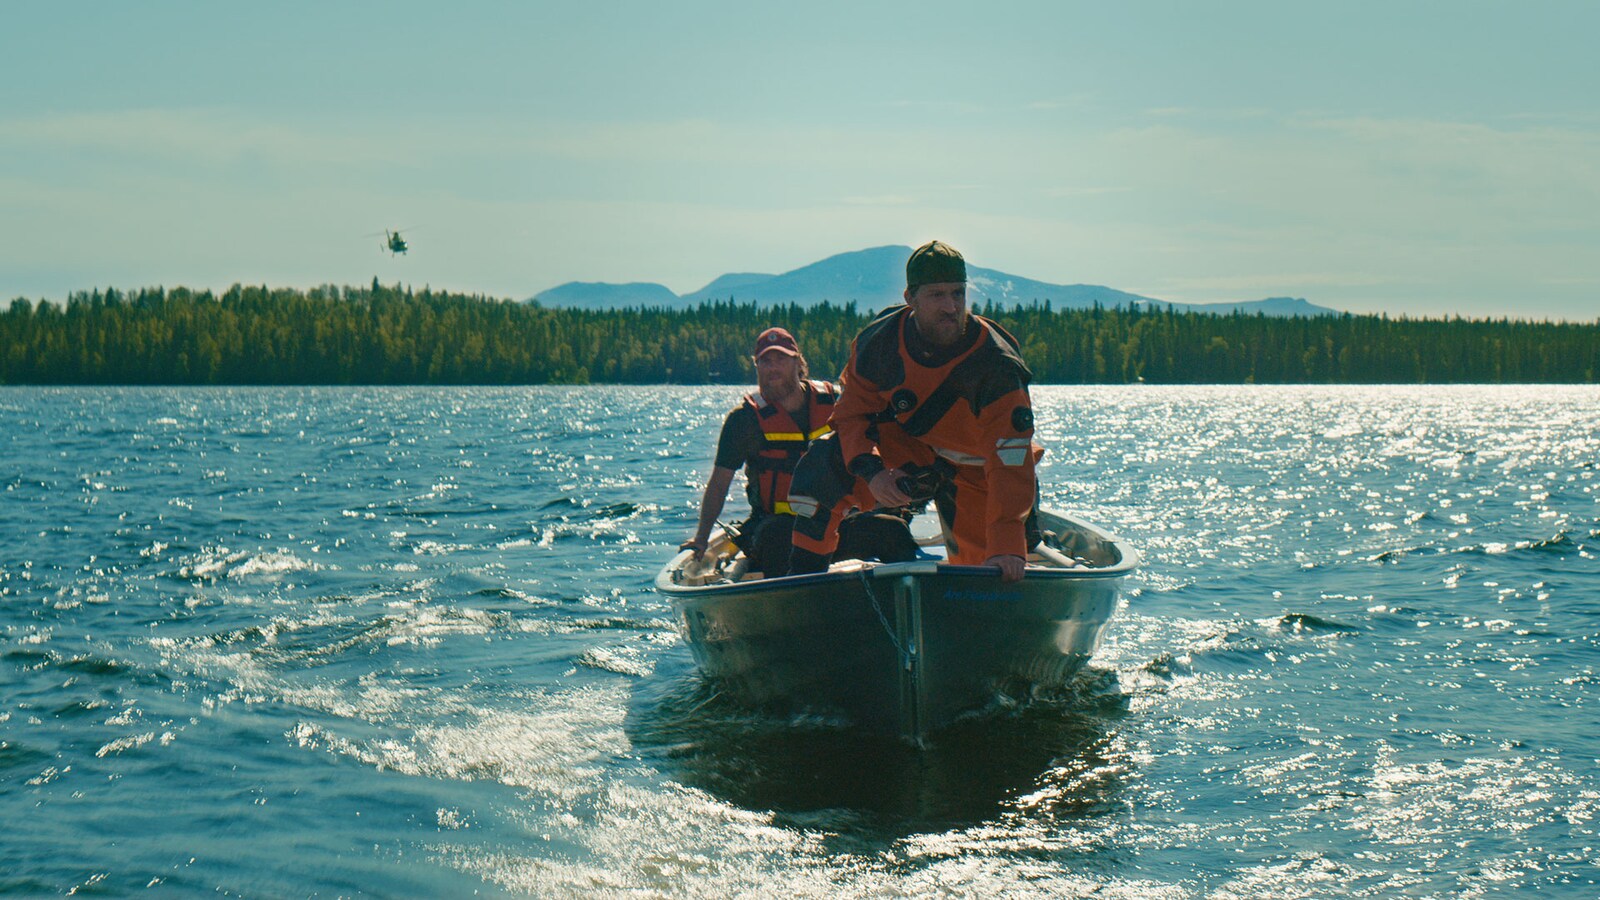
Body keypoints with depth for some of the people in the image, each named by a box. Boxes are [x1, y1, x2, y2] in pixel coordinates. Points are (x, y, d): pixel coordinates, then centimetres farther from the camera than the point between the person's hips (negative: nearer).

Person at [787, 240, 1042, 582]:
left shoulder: (996, 364, -32)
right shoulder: (880, 340, -21)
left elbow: (1010, 461, -37)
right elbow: (852, 411, -8)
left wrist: (1007, 547, -47)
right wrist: (871, 470, -29)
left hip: (977, 474, -2)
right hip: (907, 449, 2)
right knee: (821, 467, -22)